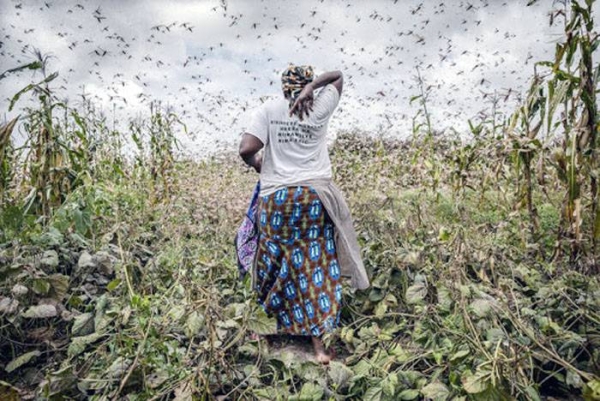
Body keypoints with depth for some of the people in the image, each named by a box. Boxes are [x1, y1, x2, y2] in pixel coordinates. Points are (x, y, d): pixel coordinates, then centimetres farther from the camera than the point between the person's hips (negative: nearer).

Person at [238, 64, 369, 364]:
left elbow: (246, 149, -10)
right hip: (315, 196, 1)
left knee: (281, 263, 14)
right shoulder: (320, 109, 6)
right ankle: (319, 345, 10)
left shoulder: (268, 110, 0)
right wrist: (312, 87, 4)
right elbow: (338, 76, 21)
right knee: (317, 266, 4)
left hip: (277, 198, 0)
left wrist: (256, 163, 11)